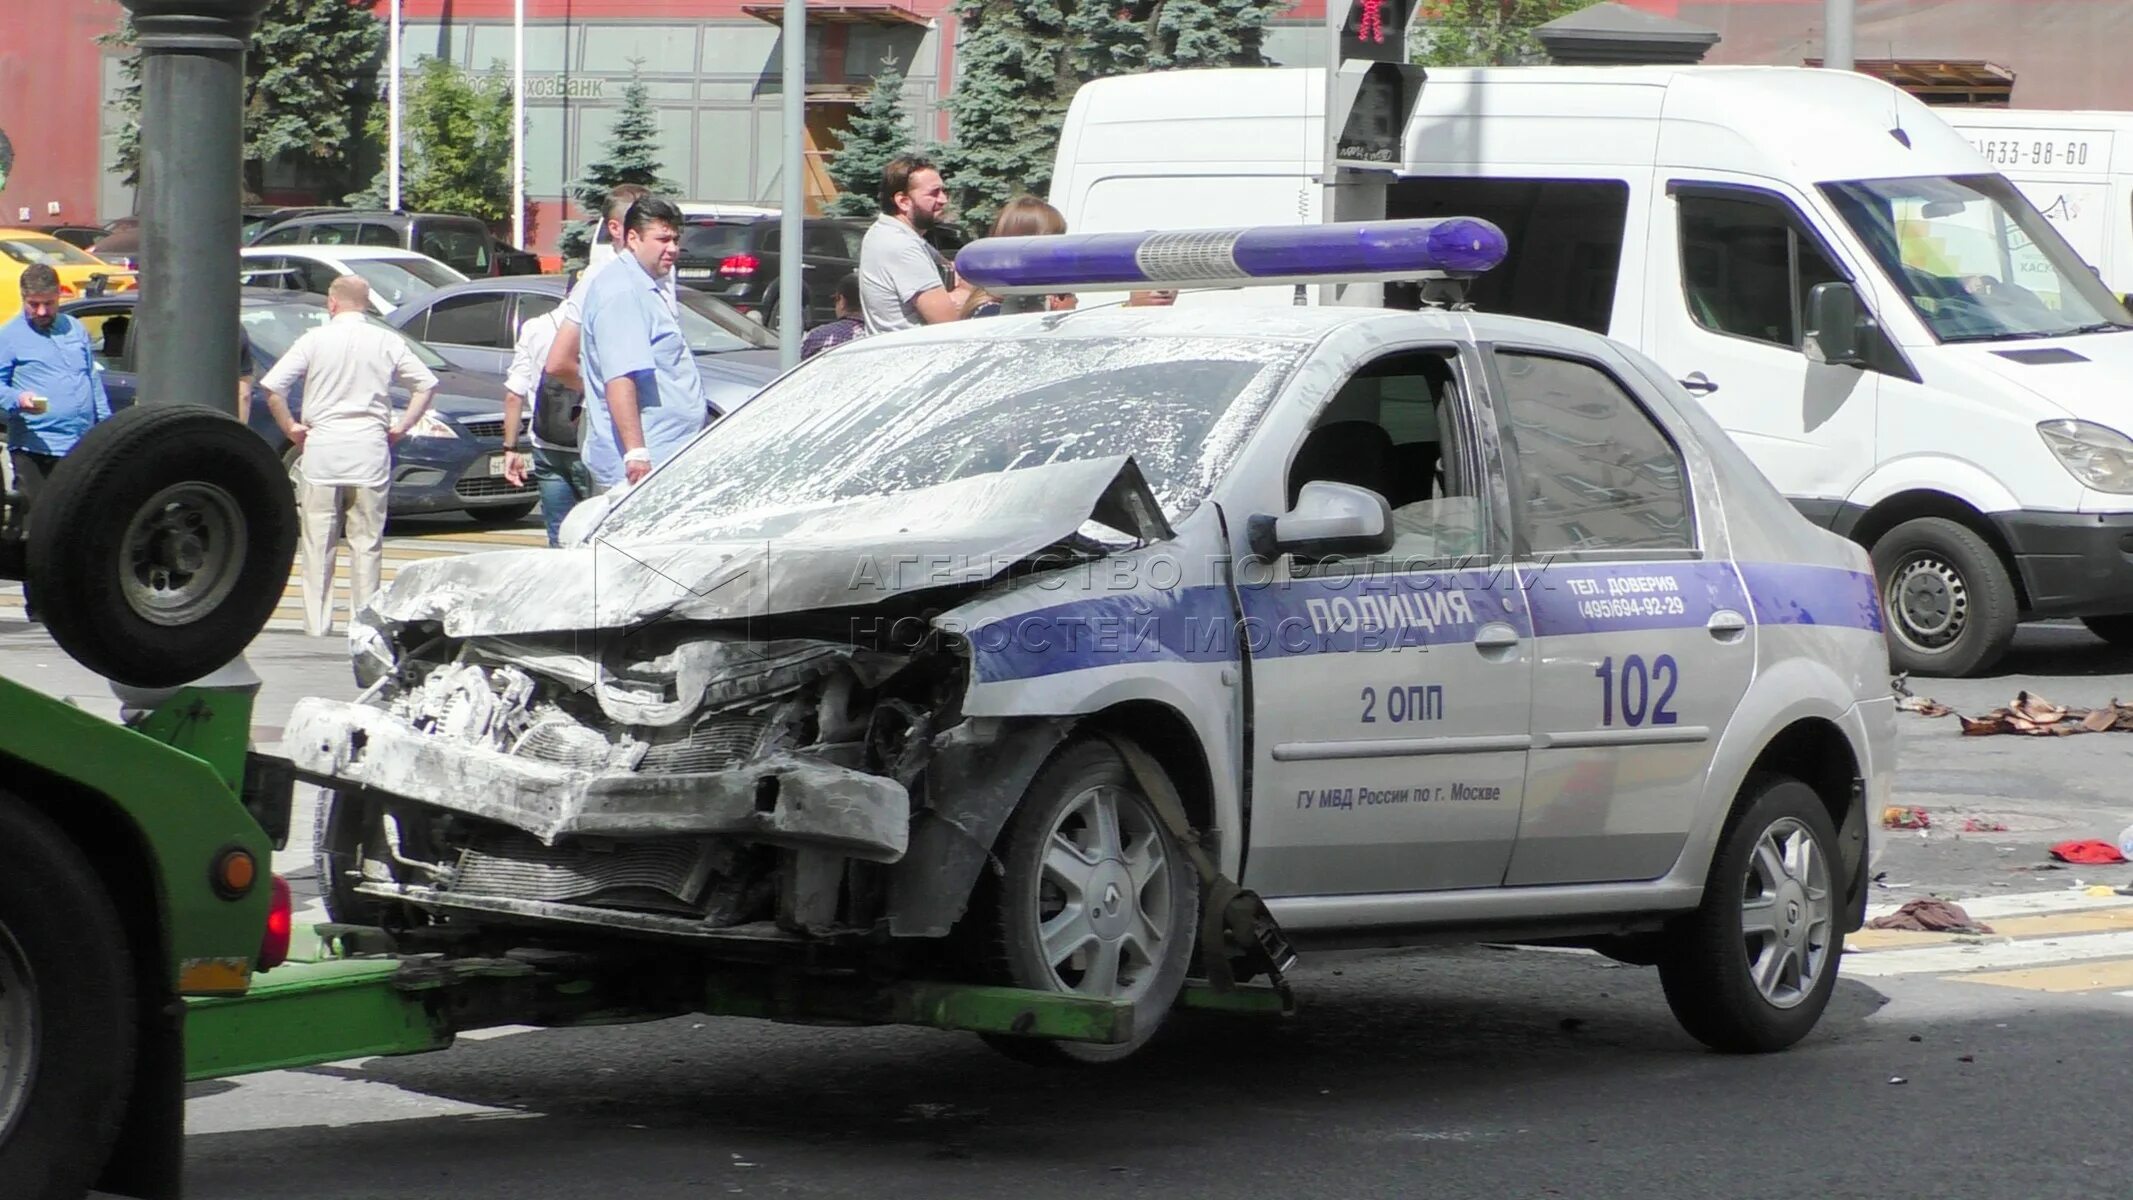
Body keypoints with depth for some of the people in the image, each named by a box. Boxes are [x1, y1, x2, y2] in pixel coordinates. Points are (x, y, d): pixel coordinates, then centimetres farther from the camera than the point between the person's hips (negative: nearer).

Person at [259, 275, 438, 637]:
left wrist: (289, 427, 3)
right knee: (367, 542, 6)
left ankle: (317, 622, 5)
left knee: (319, 542, 5)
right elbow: (427, 385, 4)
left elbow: (272, 386, -8)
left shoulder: (316, 340, -2)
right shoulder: (388, 342, 3)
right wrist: (402, 426, 8)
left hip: (321, 449, -1)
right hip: (370, 452, 1)